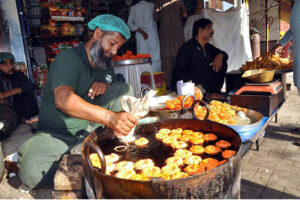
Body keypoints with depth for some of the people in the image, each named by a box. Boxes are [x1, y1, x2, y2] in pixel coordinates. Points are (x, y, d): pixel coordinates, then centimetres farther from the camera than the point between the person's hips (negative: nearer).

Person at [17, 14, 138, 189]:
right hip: (57, 133, -5)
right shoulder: (68, 59, -14)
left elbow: (119, 94, 16)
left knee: (124, 89, -9)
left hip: (91, 127, 6)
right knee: (33, 173, -33)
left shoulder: (106, 66, 10)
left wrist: (106, 85, -9)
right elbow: (63, 100, -33)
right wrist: (110, 117, -48)